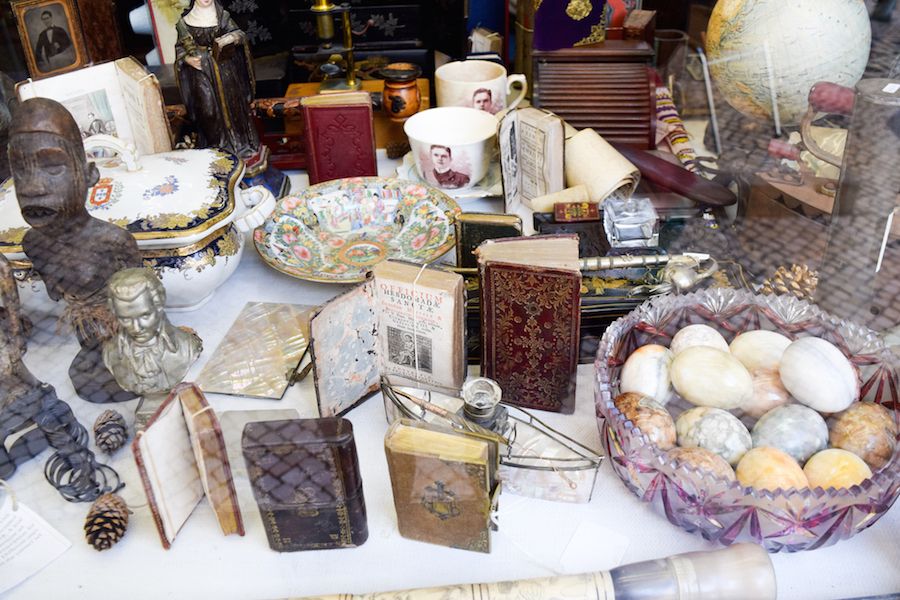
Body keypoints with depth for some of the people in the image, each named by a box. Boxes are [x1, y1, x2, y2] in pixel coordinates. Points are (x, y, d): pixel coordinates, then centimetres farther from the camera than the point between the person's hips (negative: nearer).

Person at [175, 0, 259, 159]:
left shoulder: (223, 15, 1)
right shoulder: (185, 21, -2)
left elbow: (239, 34, 4)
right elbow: (180, 47, 5)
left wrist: (231, 38, -18)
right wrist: (187, 59, -14)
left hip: (225, 69, 1)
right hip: (202, 71, -1)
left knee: (232, 104, 6)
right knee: (209, 109, 0)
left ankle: (240, 144, 20)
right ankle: (217, 148, 13)